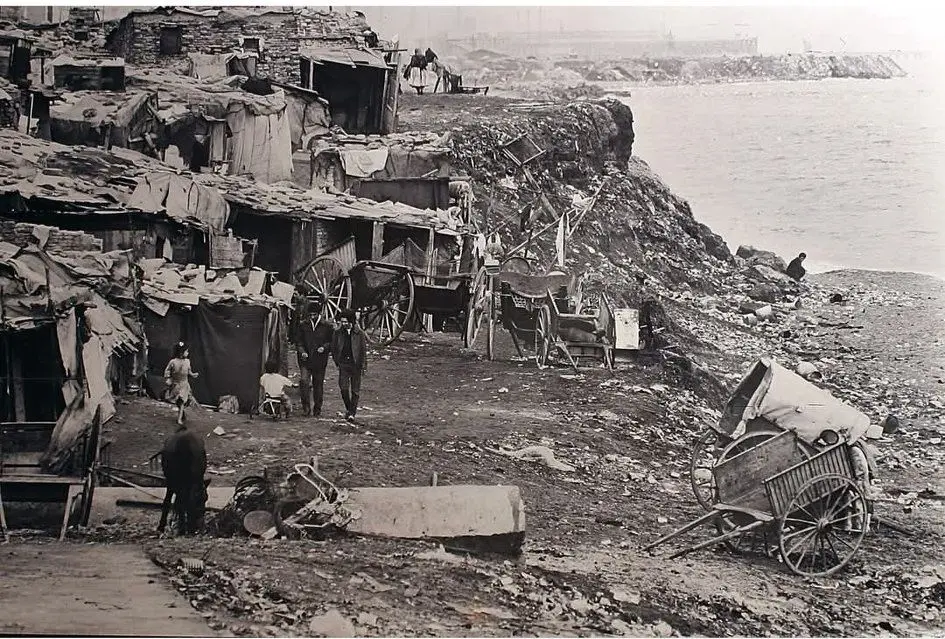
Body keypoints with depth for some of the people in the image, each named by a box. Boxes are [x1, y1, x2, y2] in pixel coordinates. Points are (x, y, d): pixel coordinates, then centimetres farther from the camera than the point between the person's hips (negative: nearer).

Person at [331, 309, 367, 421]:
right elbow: (333, 349, 11)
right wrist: (337, 362, 6)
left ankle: (352, 413, 8)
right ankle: (348, 408, 13)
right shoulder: (337, 333, 3)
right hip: (343, 364, 1)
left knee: (355, 390, 1)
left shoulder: (359, 333, -2)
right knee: (343, 388, -9)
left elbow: (363, 350, 1)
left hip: (356, 365, -1)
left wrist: (363, 366, -1)